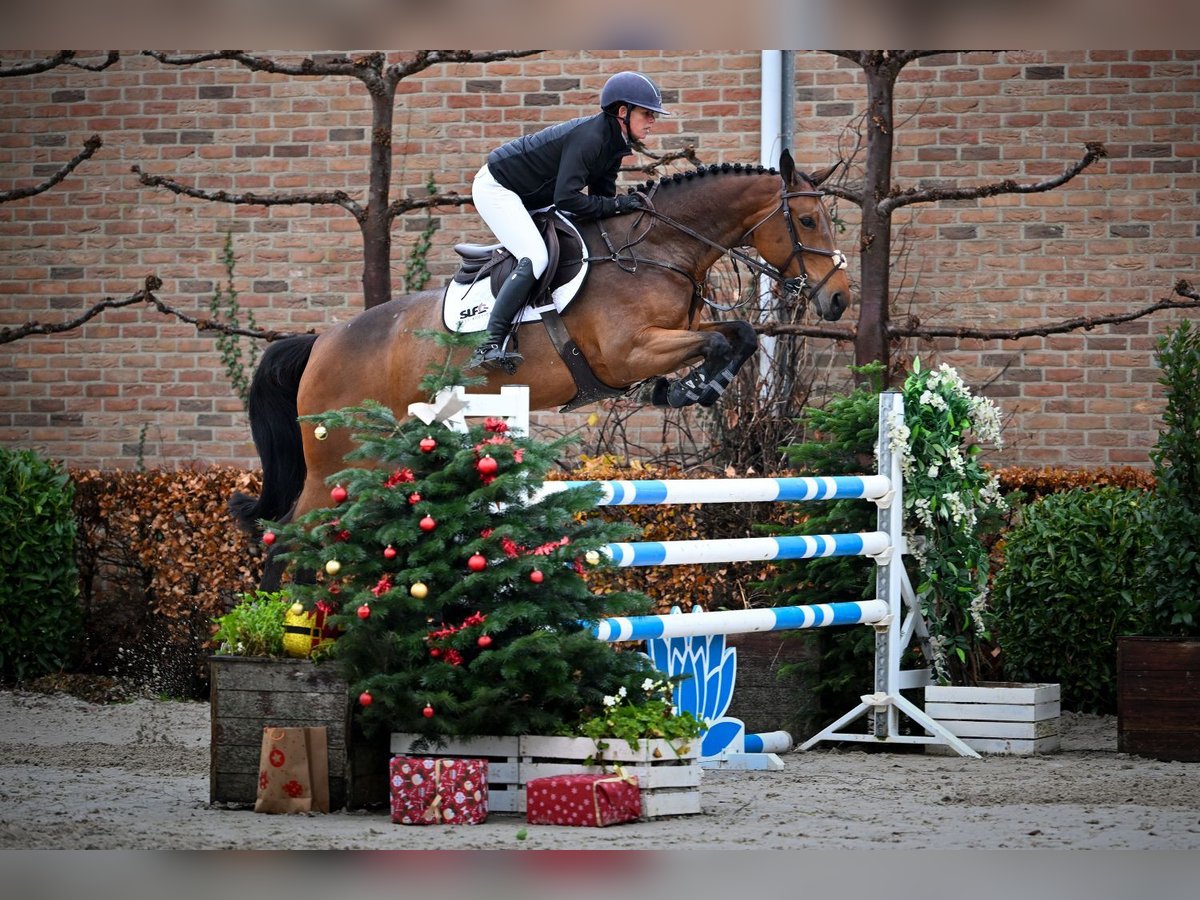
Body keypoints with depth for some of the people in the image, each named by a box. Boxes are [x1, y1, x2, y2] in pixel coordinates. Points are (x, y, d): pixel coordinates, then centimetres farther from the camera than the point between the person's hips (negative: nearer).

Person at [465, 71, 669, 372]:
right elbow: (566, 198, -34)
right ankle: (491, 345, -31)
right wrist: (615, 204, -28)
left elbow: (601, 194, 5)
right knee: (535, 258, -26)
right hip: (496, 187, -11)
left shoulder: (613, 142, 1)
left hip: (529, 197, 11)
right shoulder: (589, 138, -29)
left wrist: (625, 205, -11)